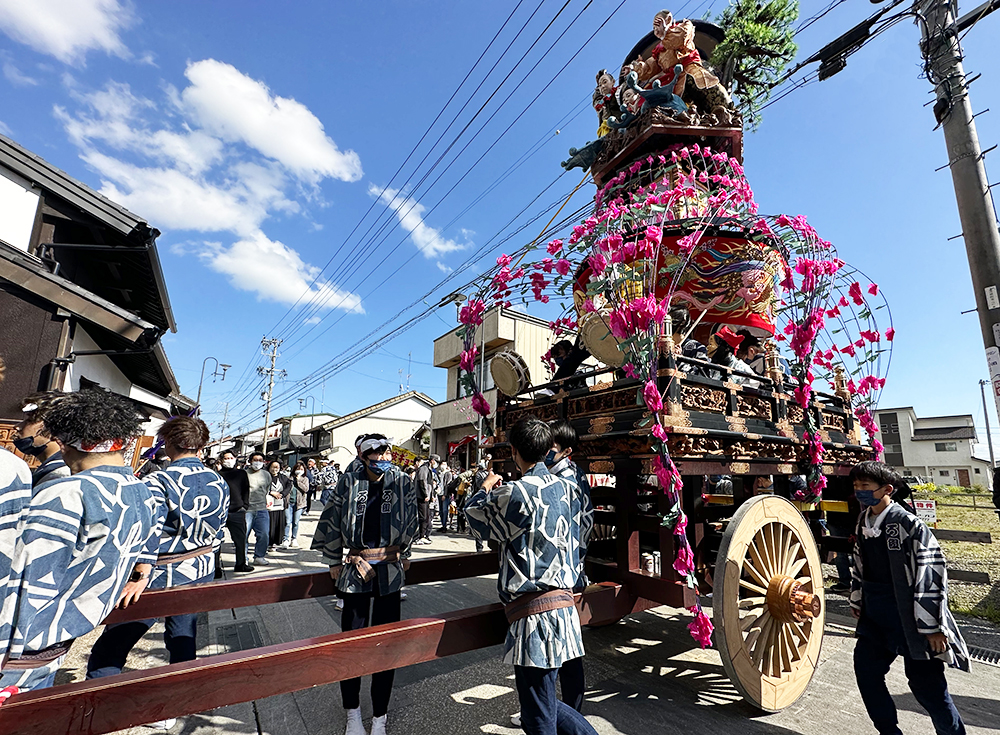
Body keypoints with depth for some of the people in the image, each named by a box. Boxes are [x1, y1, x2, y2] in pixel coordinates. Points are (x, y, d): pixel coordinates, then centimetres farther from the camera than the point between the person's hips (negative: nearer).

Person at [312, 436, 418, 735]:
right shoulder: (349, 483, -6)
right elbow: (330, 522, 4)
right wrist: (334, 561, 7)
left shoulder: (402, 482, -4)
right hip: (355, 569, 0)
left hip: (389, 571, 0)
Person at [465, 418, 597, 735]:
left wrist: (486, 488, 19)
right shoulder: (562, 487, 5)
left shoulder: (515, 493, -18)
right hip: (562, 604, 9)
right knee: (543, 705, 25)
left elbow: (475, 517, 0)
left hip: (534, 611, -8)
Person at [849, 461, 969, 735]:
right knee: (865, 670, 11)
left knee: (926, 684, 2)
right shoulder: (863, 522, 3)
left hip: (910, 617, -7)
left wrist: (932, 627, -16)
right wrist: (857, 601, 18)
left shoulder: (909, 525, -18)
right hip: (874, 616, 7)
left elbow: (931, 576, -17)